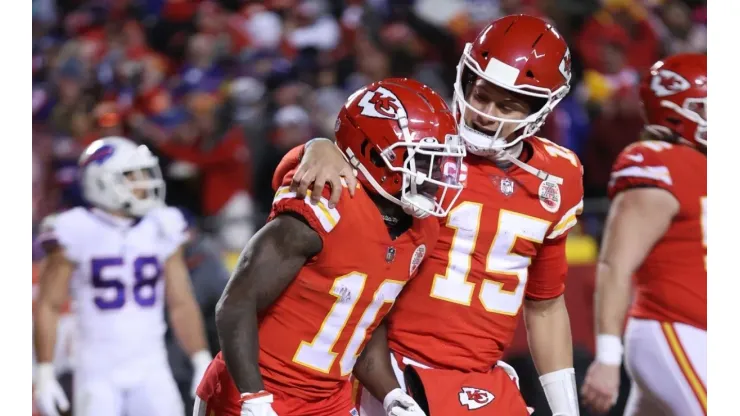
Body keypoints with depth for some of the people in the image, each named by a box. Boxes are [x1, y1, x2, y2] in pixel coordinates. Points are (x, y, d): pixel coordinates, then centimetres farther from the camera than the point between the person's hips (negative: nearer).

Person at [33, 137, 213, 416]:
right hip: (98, 373, -3)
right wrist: (44, 374, -7)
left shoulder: (163, 229, 4)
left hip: (152, 370, 3)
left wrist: (202, 362, 5)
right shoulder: (76, 233, -8)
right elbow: (48, 306, -4)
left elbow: (181, 304, 11)